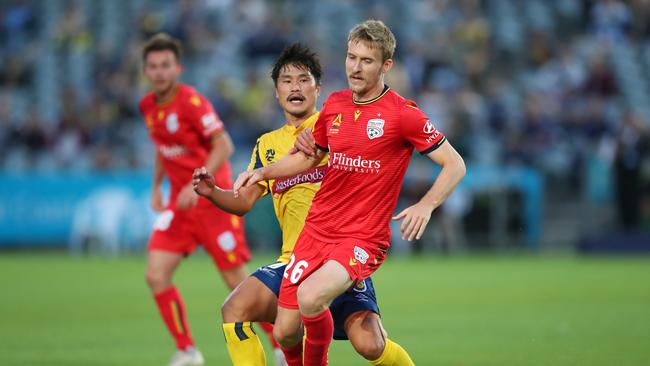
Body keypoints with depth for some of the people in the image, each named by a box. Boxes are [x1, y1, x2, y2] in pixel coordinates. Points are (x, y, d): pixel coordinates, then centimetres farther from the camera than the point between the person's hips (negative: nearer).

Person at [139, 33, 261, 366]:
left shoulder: (192, 102, -17)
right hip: (179, 202, 7)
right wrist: (156, 186, 12)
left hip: (214, 201, -7)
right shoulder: (148, 106, 5)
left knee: (238, 282, -2)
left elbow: (223, 146, -20)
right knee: (156, 275, -8)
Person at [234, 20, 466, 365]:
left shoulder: (403, 114, -9)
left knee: (310, 297, -33)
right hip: (316, 230, 6)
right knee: (284, 332, 1)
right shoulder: (335, 104, 8)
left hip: (363, 239, -5)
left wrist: (426, 205, -22)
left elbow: (455, 165, -7)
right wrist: (263, 172, 9)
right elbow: (309, 156, 24)